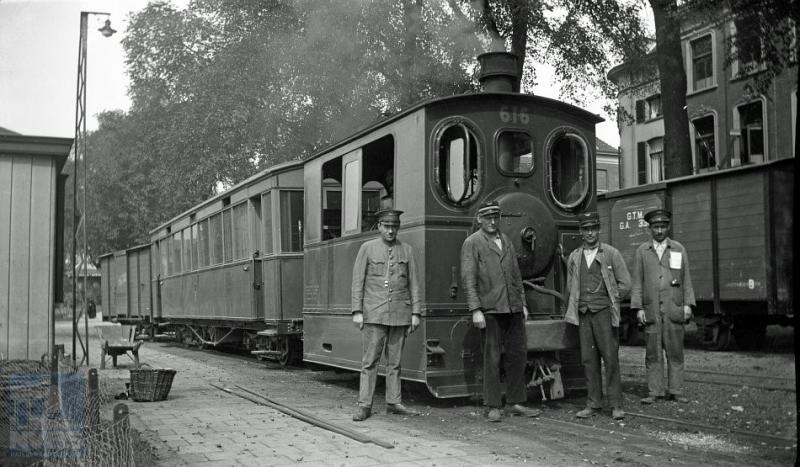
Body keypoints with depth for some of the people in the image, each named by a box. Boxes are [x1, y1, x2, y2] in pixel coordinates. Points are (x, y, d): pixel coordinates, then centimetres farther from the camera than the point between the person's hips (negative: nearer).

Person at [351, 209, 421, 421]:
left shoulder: (406, 250, 8)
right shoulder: (367, 248, 3)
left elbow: (413, 283, 9)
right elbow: (358, 282, 2)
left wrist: (415, 313, 3)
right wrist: (357, 312, -5)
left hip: (400, 314, 2)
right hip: (374, 314, -2)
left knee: (395, 361, 7)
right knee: (370, 360, -3)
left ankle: (393, 402, 16)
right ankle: (365, 406, 0)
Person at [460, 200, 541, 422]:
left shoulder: (506, 241, 17)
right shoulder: (472, 243, -2)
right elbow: (468, 279, -8)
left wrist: (522, 303, 15)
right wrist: (475, 310, -15)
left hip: (512, 308, 6)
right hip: (490, 310, -6)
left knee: (518, 354, 7)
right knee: (492, 358, -2)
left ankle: (515, 404, 17)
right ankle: (493, 407, 7)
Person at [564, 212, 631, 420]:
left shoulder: (612, 253, 2)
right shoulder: (573, 257, 12)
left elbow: (625, 284, 3)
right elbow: (570, 288, 20)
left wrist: (609, 302, 2)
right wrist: (574, 309, 12)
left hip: (604, 312, -3)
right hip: (583, 315, 3)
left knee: (610, 358, -5)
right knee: (588, 359, 3)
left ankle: (616, 405, 0)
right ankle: (593, 403, 10)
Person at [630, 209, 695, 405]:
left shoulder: (678, 249, 10)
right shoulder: (641, 251, 8)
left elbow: (686, 280, 9)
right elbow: (637, 282, 6)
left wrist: (688, 304, 0)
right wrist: (638, 308, -2)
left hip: (674, 309, 0)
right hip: (651, 310, 0)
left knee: (675, 351, 2)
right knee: (653, 353, 1)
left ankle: (675, 391, 9)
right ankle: (654, 392, 7)